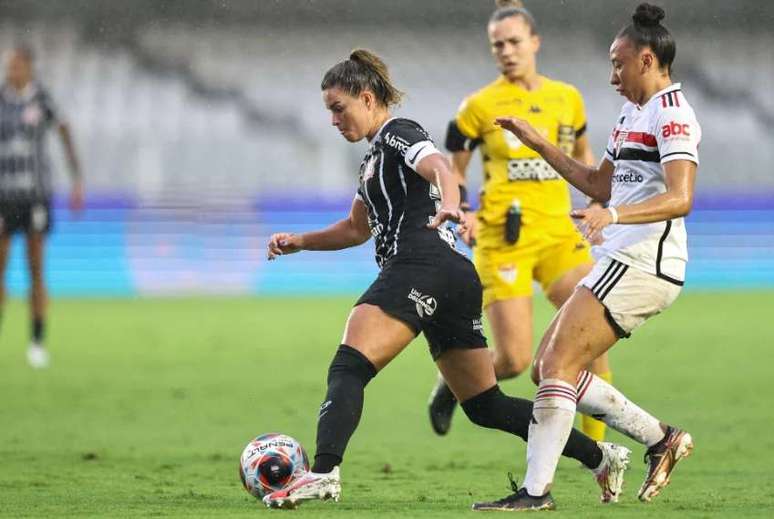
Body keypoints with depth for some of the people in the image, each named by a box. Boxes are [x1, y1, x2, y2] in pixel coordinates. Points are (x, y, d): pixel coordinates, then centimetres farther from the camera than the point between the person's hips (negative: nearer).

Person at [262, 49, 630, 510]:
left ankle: (324, 472, -39)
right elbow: (358, 229, 39)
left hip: (421, 269, -10)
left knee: (348, 368, -20)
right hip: (457, 278, 10)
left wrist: (449, 205, -43)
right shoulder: (377, 154, 28)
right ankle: (601, 456, 13)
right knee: (485, 405, 12)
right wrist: (300, 242, 28)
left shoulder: (397, 133, 0)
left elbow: (439, 167, -22)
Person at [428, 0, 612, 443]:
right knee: (515, 361, -10)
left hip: (559, 233, 4)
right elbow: (452, 171, 8)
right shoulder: (480, 105, -1)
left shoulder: (567, 98, 10)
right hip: (503, 239, -4)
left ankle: (595, 444, -1)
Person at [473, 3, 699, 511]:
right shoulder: (632, 114, 20)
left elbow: (680, 198, -24)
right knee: (549, 368, 8)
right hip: (623, 262, 10)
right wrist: (540, 144, 25)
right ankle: (661, 439, 13)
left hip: (641, 264, -10)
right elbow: (601, 184, 31)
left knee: (558, 365, -15)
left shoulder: (672, 112, -11)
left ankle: (537, 490, -16)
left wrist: (613, 215, -37)